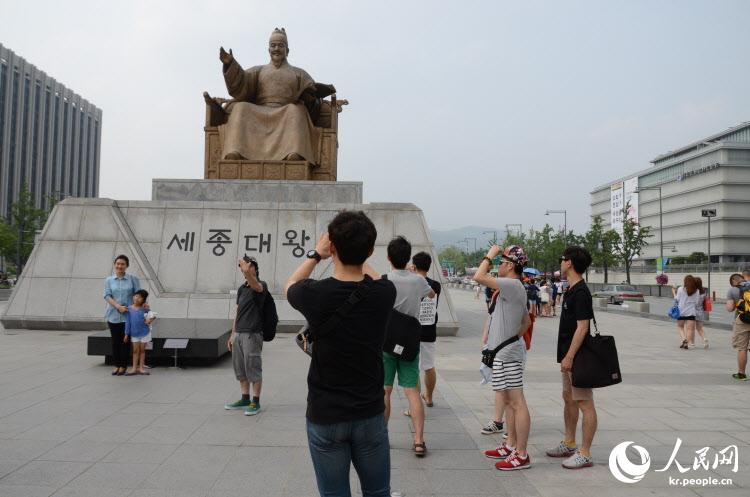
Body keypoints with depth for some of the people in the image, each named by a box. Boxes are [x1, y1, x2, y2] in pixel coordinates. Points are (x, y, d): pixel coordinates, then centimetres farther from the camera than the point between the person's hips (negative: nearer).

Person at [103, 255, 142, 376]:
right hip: (113, 315, 2)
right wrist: (118, 306, -17)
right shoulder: (109, 280, 5)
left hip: (128, 315, -2)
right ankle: (117, 365, 19)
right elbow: (107, 296, -3)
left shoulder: (133, 279, 1)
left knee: (125, 341, 2)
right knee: (115, 341, 8)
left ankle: (123, 365, 13)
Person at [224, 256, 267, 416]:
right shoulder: (241, 289, 14)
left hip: (252, 334, -7)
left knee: (253, 368, -2)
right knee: (240, 369, 13)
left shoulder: (261, 285, -7)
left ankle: (255, 402, 7)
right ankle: (245, 399, 24)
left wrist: (247, 270, -43)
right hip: (238, 334, 7)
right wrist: (232, 334, 17)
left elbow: (255, 286, -34)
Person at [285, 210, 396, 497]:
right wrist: (358, 253, 25)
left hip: (325, 417, -1)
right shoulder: (384, 293, -11)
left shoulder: (315, 294, -17)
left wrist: (316, 254, 18)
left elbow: (289, 286, 9)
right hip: (370, 414, 2)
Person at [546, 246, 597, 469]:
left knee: (584, 403, -3)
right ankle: (569, 444, 30)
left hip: (578, 358, -11)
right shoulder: (571, 291, 13)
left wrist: (569, 356, -22)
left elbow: (582, 327, -22)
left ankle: (585, 454, 3)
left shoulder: (580, 293, -18)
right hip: (570, 356, 11)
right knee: (568, 399, 18)